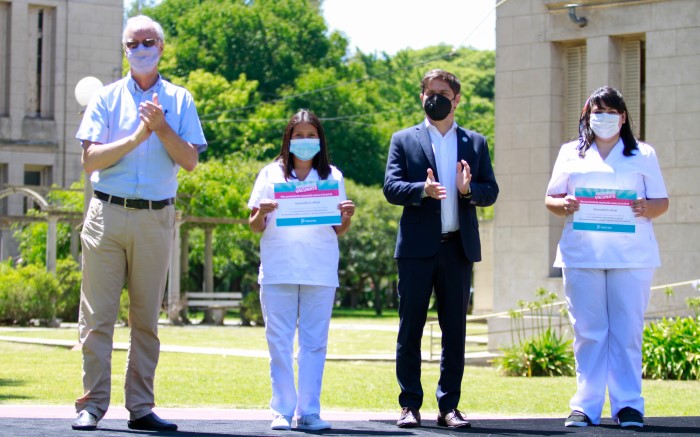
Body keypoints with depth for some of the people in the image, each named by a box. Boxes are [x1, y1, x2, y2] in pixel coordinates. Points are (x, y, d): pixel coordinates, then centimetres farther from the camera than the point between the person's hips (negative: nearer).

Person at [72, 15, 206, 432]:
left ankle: (141, 408, 9)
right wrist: (136, 138, -12)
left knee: (147, 318, 5)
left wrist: (161, 128, -12)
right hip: (108, 214, -1)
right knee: (98, 315, -4)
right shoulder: (107, 99, 8)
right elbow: (91, 160, -2)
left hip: (156, 219, 1)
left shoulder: (180, 100, 10)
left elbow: (191, 160, 1)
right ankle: (92, 405, 0)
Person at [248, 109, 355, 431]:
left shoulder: (332, 177, 13)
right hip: (278, 269, -1)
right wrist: (261, 214, -15)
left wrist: (346, 218, -10)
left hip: (320, 272, 1)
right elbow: (255, 227, 6)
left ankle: (309, 411, 2)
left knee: (315, 343, 0)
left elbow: (339, 230, 11)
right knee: (279, 342, -2)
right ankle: (282, 411, 1)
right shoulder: (271, 175, 9)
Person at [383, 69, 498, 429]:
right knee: (410, 330, 0)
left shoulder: (475, 143, 13)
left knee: (455, 331, 4)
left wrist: (468, 189, -15)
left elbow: (491, 192, 6)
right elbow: (391, 187, -3)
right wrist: (423, 190, -22)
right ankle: (410, 406, 6)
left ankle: (449, 406, 10)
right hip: (417, 247, -2)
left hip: (458, 247, 2)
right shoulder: (404, 140, 8)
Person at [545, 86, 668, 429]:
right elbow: (551, 198, 13)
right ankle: (586, 406, 2)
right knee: (588, 331, -1)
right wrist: (563, 206, -10)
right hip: (582, 255, 1)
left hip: (631, 256, -1)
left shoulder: (643, 155, 13)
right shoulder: (571, 154, 16)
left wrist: (647, 208, -13)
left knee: (627, 330, -3)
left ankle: (628, 405, 1)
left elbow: (662, 202, 9)